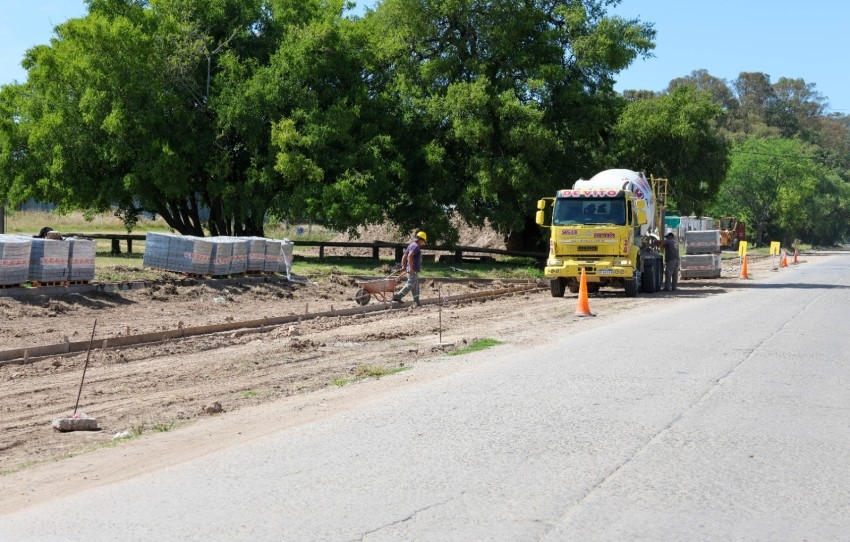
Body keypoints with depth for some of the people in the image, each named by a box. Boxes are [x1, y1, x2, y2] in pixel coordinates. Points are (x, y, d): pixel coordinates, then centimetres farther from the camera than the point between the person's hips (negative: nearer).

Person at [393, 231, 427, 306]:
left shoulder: (411, 245, 18)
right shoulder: (416, 246, -13)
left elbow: (404, 257, 19)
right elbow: (409, 256, -26)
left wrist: (403, 266, 16)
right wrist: (411, 268, -27)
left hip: (413, 270, 10)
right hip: (413, 270, -10)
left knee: (415, 287, 10)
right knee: (410, 285, -9)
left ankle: (416, 302, 10)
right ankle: (397, 296, -10)